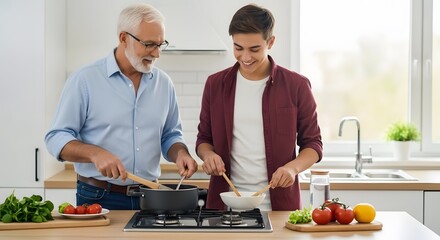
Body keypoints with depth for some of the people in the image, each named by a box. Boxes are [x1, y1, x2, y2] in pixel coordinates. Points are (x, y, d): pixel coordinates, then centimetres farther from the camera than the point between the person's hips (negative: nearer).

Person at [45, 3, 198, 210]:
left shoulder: (163, 83, 6)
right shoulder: (84, 80, -7)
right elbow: (56, 138, -8)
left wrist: (180, 153, -6)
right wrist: (95, 154, -25)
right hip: (98, 199, -4)